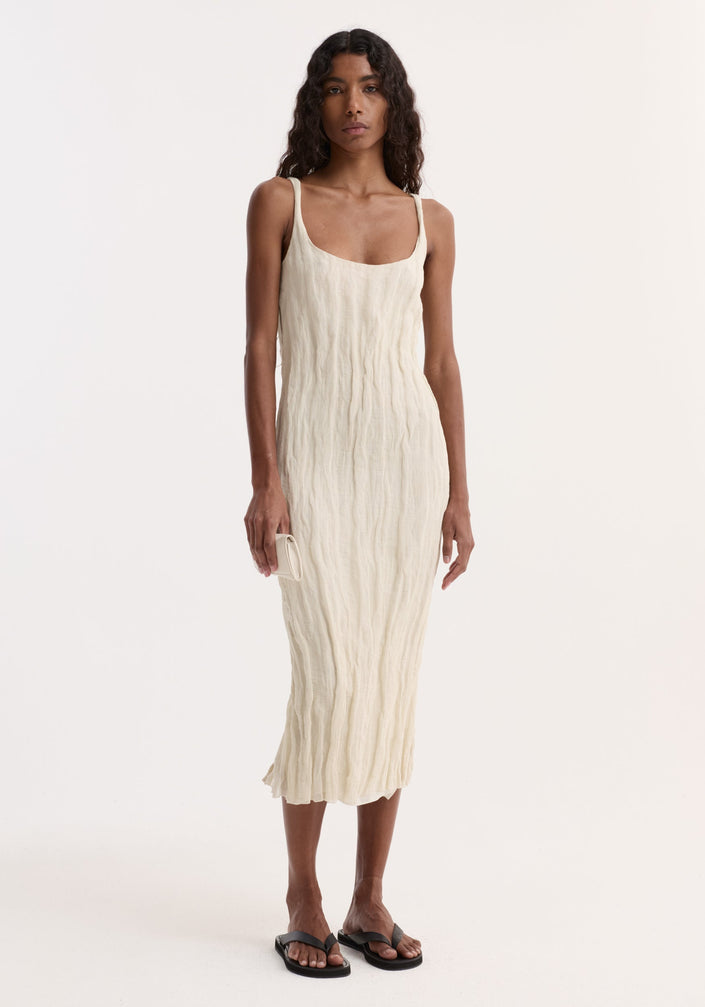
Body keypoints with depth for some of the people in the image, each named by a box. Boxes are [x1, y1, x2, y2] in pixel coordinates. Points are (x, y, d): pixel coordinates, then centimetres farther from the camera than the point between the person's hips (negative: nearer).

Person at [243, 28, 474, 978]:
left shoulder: (430, 220, 9)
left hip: (408, 453, 3)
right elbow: (261, 348, -2)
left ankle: (370, 899, 16)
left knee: (391, 679, 4)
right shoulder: (279, 202, 2)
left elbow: (442, 363, 9)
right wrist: (264, 482, -10)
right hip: (316, 457, -3)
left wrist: (459, 496, 5)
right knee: (331, 678, -9)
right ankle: (303, 896, 11)